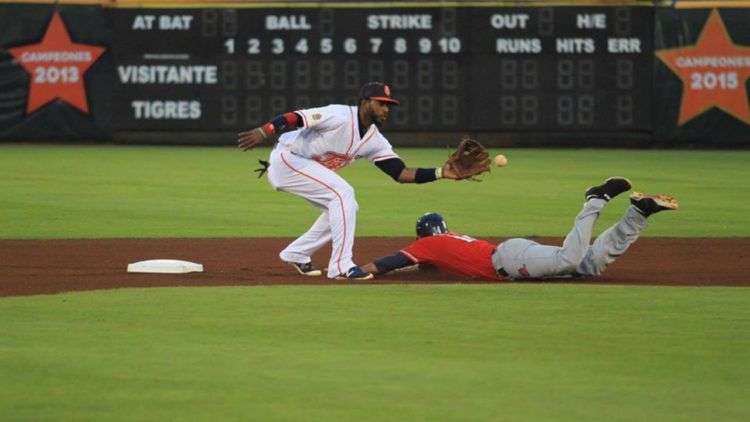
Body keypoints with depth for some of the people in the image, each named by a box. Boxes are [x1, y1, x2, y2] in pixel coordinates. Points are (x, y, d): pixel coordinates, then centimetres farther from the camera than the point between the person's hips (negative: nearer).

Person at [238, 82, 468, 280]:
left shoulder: (375, 140, 2)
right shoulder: (340, 117, -23)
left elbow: (400, 173, -1)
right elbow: (293, 117, -30)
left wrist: (441, 173, -13)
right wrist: (263, 132, -46)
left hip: (303, 168, 9)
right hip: (286, 159, -9)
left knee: (343, 208, 9)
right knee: (343, 194, -20)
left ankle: (296, 254, 20)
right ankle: (341, 266, -19)